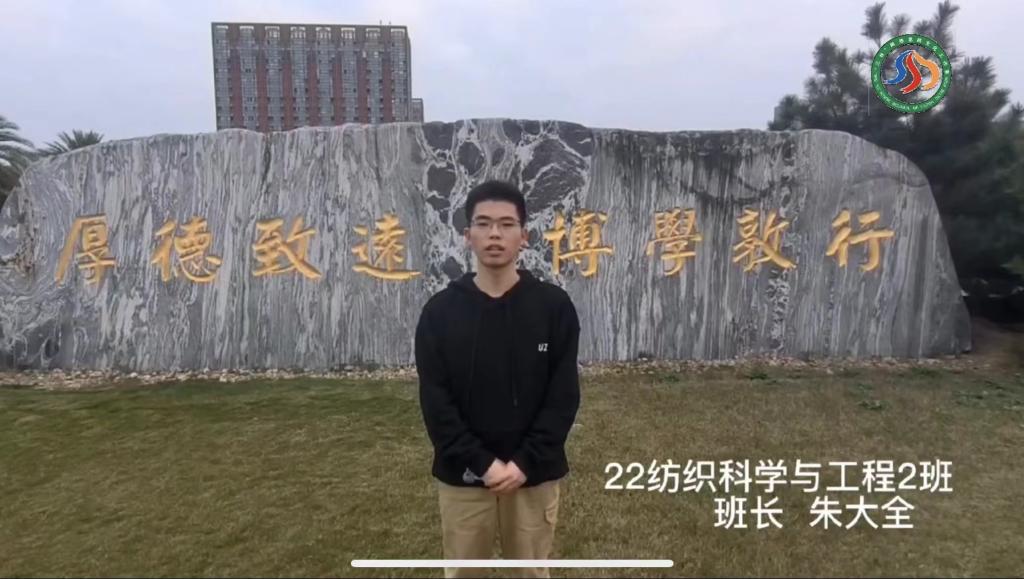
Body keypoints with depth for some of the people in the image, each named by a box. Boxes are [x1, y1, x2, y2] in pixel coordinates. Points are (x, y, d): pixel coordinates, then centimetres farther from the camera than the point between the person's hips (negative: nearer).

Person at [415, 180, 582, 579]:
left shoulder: (554, 306, -5)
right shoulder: (440, 311, -4)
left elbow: (564, 396, -7)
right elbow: (435, 402, -7)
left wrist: (525, 463, -14)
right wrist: (482, 463, -14)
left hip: (534, 475, 0)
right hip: (462, 476, 1)